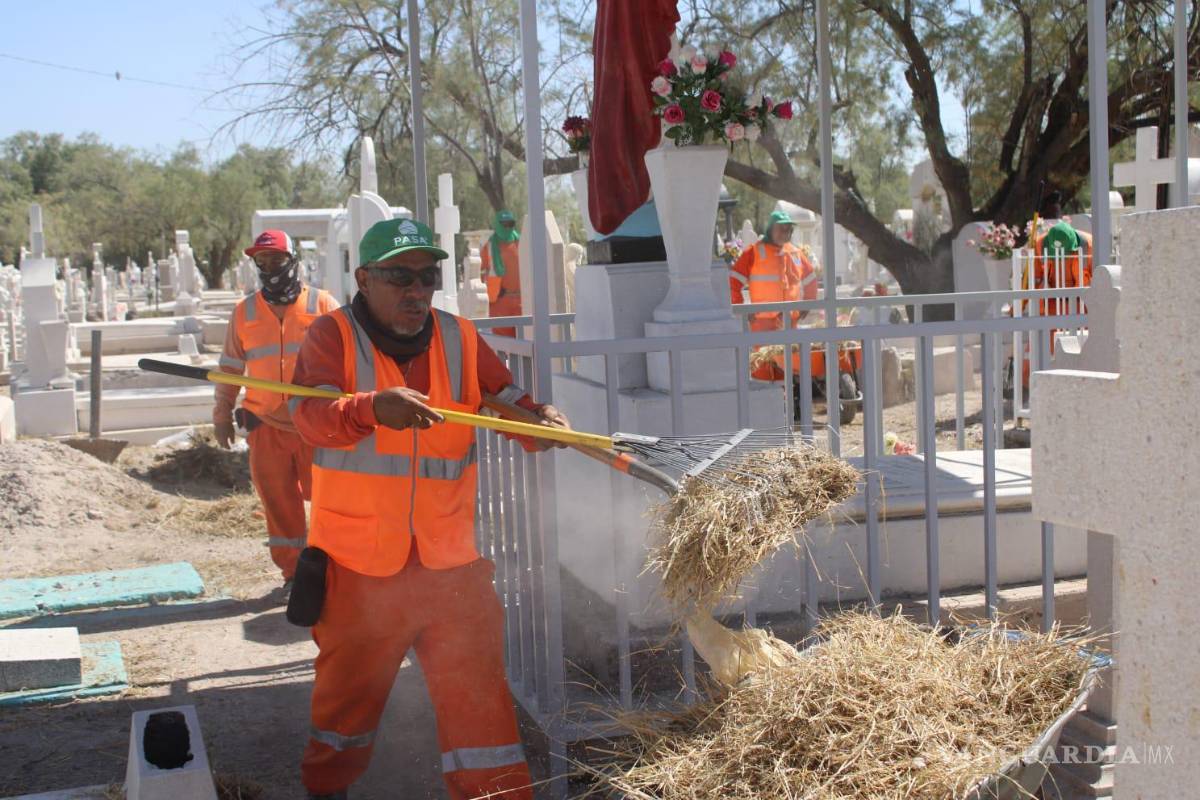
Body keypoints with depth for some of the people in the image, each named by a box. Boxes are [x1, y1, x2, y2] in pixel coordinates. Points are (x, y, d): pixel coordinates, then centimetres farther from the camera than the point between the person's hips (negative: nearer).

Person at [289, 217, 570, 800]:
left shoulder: (460, 339, 4)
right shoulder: (334, 336, -7)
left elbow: (510, 402, 0)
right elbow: (310, 415, -24)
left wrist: (542, 420, -24)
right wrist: (372, 408, -44)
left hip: (450, 564, 2)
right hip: (359, 567, -1)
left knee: (479, 697, 0)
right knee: (348, 693, 18)